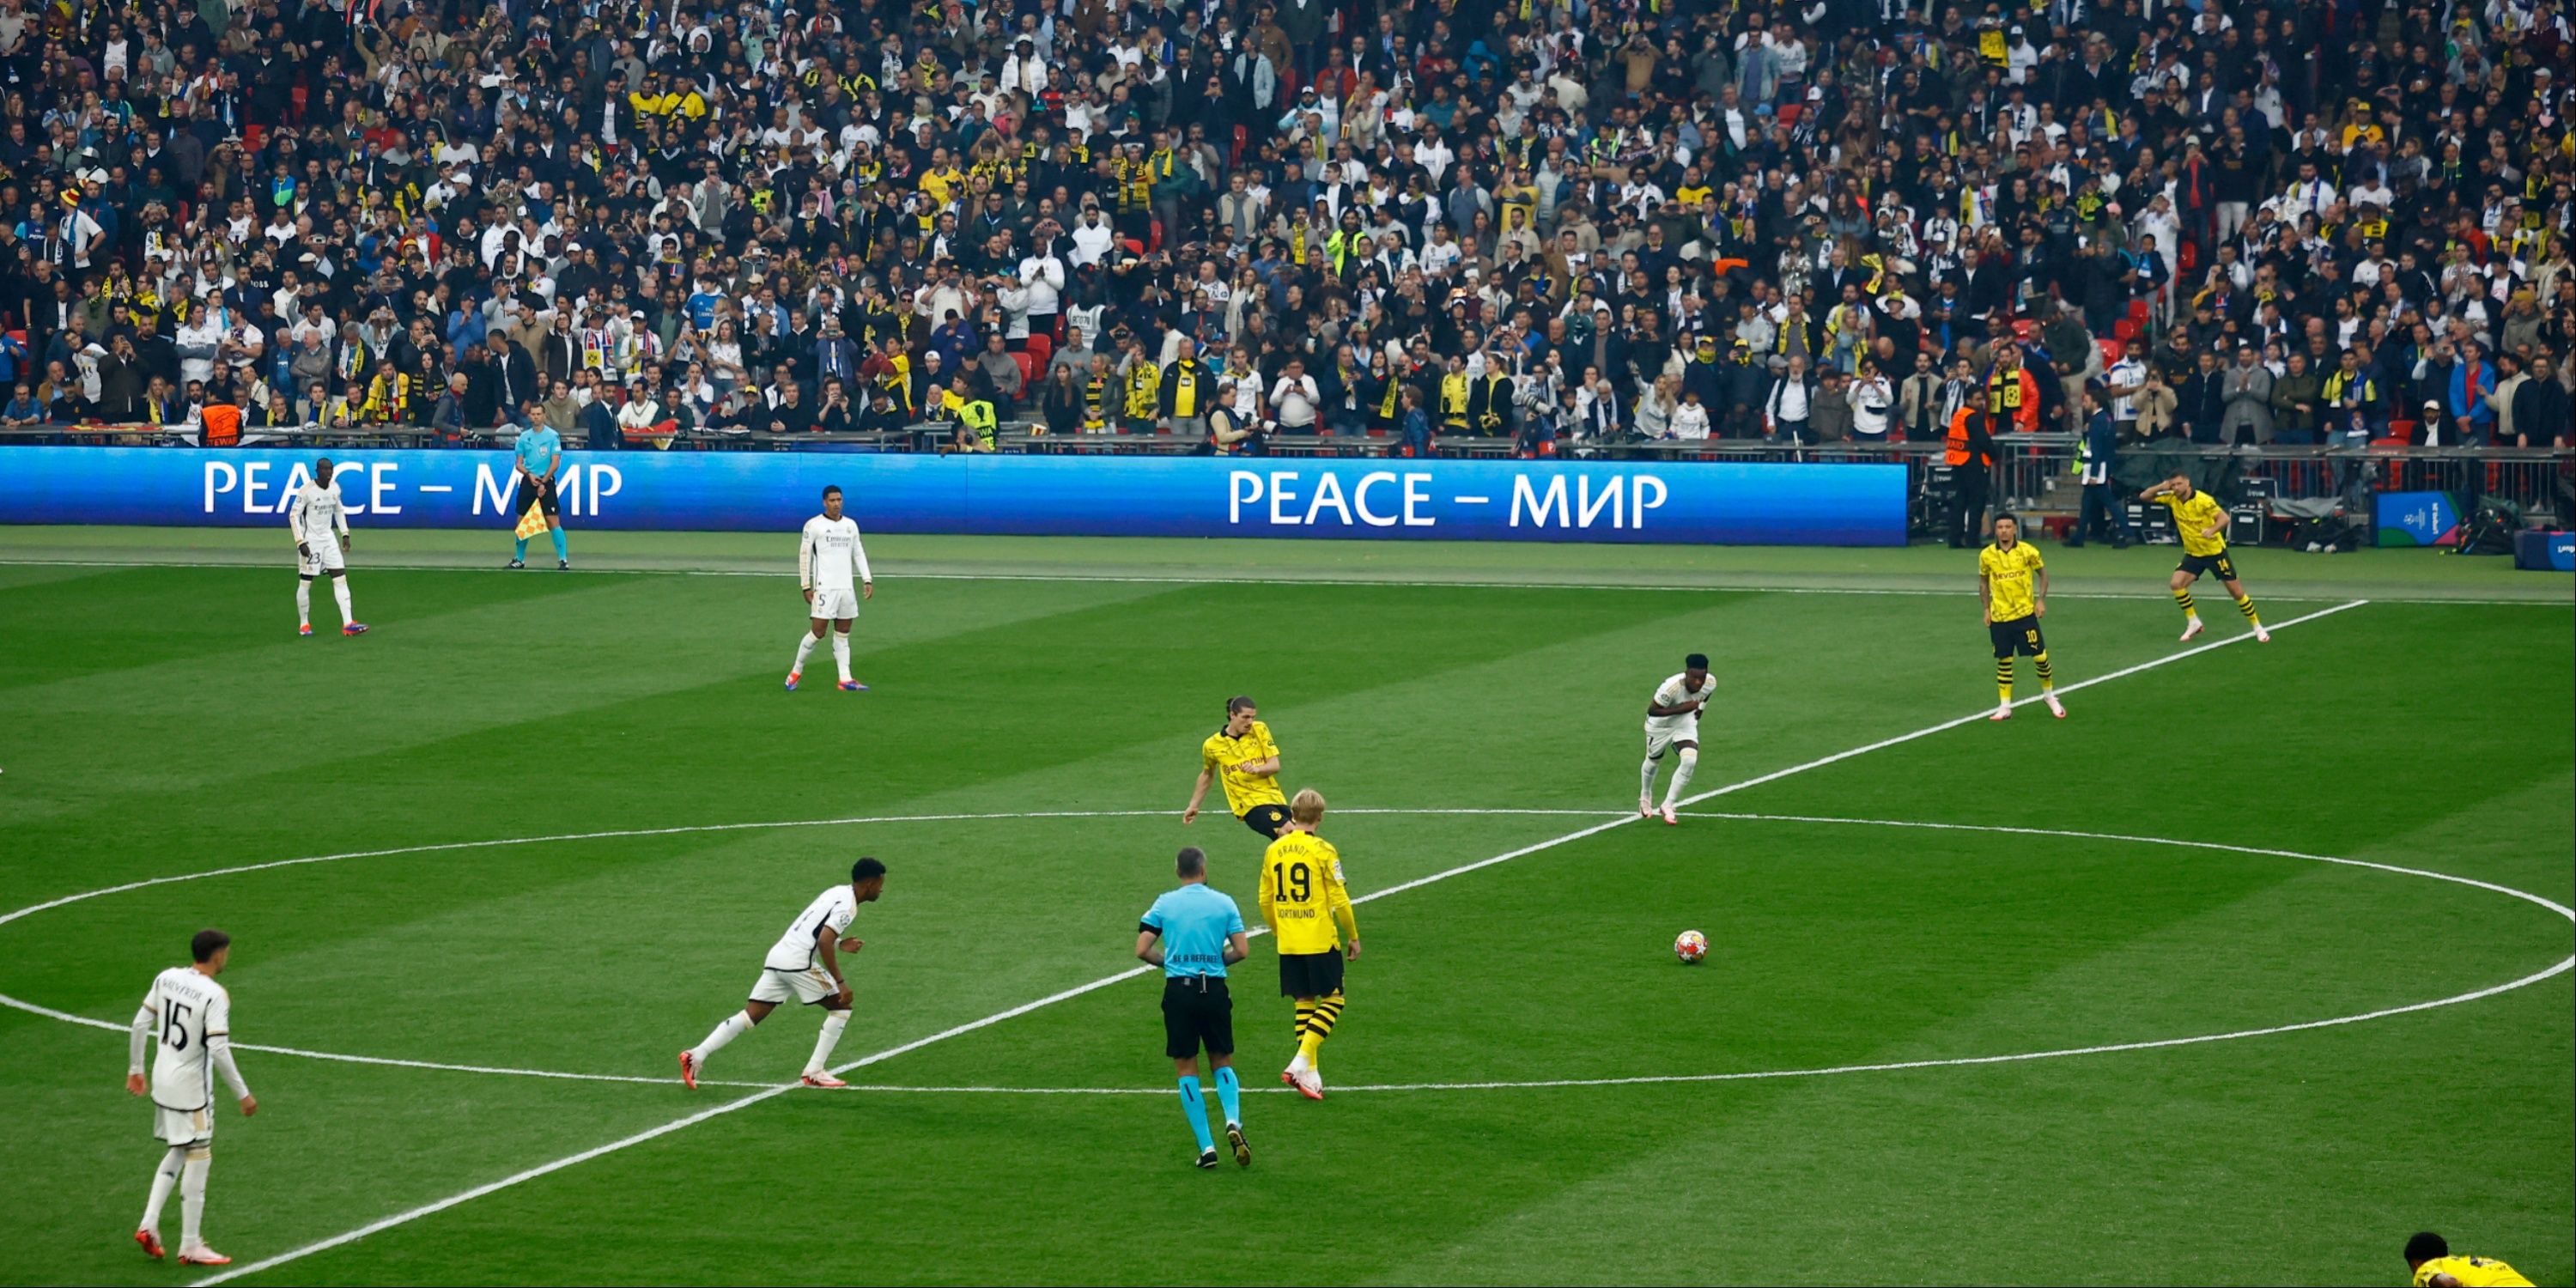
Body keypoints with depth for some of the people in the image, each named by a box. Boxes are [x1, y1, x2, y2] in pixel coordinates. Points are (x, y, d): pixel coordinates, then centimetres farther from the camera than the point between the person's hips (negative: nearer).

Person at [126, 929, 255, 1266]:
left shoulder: (166, 979, 1)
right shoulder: (215, 995, -19)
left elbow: (140, 1025, 6)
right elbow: (219, 1050, -23)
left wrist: (135, 1070, 17)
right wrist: (242, 1095, -15)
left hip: (163, 1082, 7)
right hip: (191, 1087, -7)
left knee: (177, 1152, 23)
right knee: (198, 1159, 2)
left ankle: (149, 1225, 13)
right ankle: (190, 1247, 7)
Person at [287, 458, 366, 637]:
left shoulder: (334, 488, 4)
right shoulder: (306, 490, -15)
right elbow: (293, 515, -13)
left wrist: (345, 534, 13)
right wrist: (300, 542, -18)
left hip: (329, 539, 6)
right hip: (310, 540, -6)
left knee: (341, 578, -4)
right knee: (305, 583, 1)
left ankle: (348, 624, -8)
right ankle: (304, 624, 15)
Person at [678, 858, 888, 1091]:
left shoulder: (839, 893, 20)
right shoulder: (847, 905, -10)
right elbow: (824, 943, -21)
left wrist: (839, 944, 24)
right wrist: (840, 982, -18)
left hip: (777, 957, 8)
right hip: (798, 963, -8)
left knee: (750, 1016, 3)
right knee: (841, 1006, 7)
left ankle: (697, 1055, -9)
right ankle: (815, 1072, 7)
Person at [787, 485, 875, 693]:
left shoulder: (851, 525, 13)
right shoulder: (813, 525, -3)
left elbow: (859, 554, 18)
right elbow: (804, 556, -2)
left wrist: (867, 580, 7)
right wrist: (806, 587, -6)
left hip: (846, 588, 5)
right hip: (824, 588, -5)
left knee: (843, 634, 4)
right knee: (818, 632, -7)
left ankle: (845, 680, 2)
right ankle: (796, 672, 9)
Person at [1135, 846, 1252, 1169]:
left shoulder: (1164, 903, 2)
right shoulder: (1223, 902, 2)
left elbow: (1142, 950, -2)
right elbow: (1242, 950, -1)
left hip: (1178, 989, -1)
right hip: (1214, 989, 1)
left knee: (1187, 1070, 7)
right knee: (1222, 1062, 15)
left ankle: (1206, 1146, 2)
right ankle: (1233, 1121, -11)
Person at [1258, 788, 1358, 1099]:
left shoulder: (1274, 850, 5)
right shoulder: (1323, 850, -10)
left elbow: (1266, 901, 12)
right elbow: (1339, 899, -9)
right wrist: (1353, 937, 3)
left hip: (1288, 945, 5)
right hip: (1321, 941, -5)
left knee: (1304, 1002, 13)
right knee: (1332, 1000, 4)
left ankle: (1310, 1073, 11)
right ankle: (1303, 1061, -11)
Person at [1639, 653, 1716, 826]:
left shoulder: (1711, 683, -23)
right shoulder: (1671, 687, -40)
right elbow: (1652, 710, -33)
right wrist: (1681, 709, -39)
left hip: (1686, 722, 3)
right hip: (1660, 724, -3)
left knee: (1689, 761, -20)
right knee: (1653, 761, 19)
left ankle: (1669, 805, -4)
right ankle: (1645, 798, 52)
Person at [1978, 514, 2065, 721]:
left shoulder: (2028, 551, -7)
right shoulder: (1987, 555, -3)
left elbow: (2043, 573, 6)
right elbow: (1983, 582, 12)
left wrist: (2041, 600, -4)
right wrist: (1986, 609, 6)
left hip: (2025, 613, -1)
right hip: (1999, 617, 1)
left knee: (2040, 656, -1)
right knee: (2003, 661, 5)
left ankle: (2050, 696, 22)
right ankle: (2004, 707, 13)